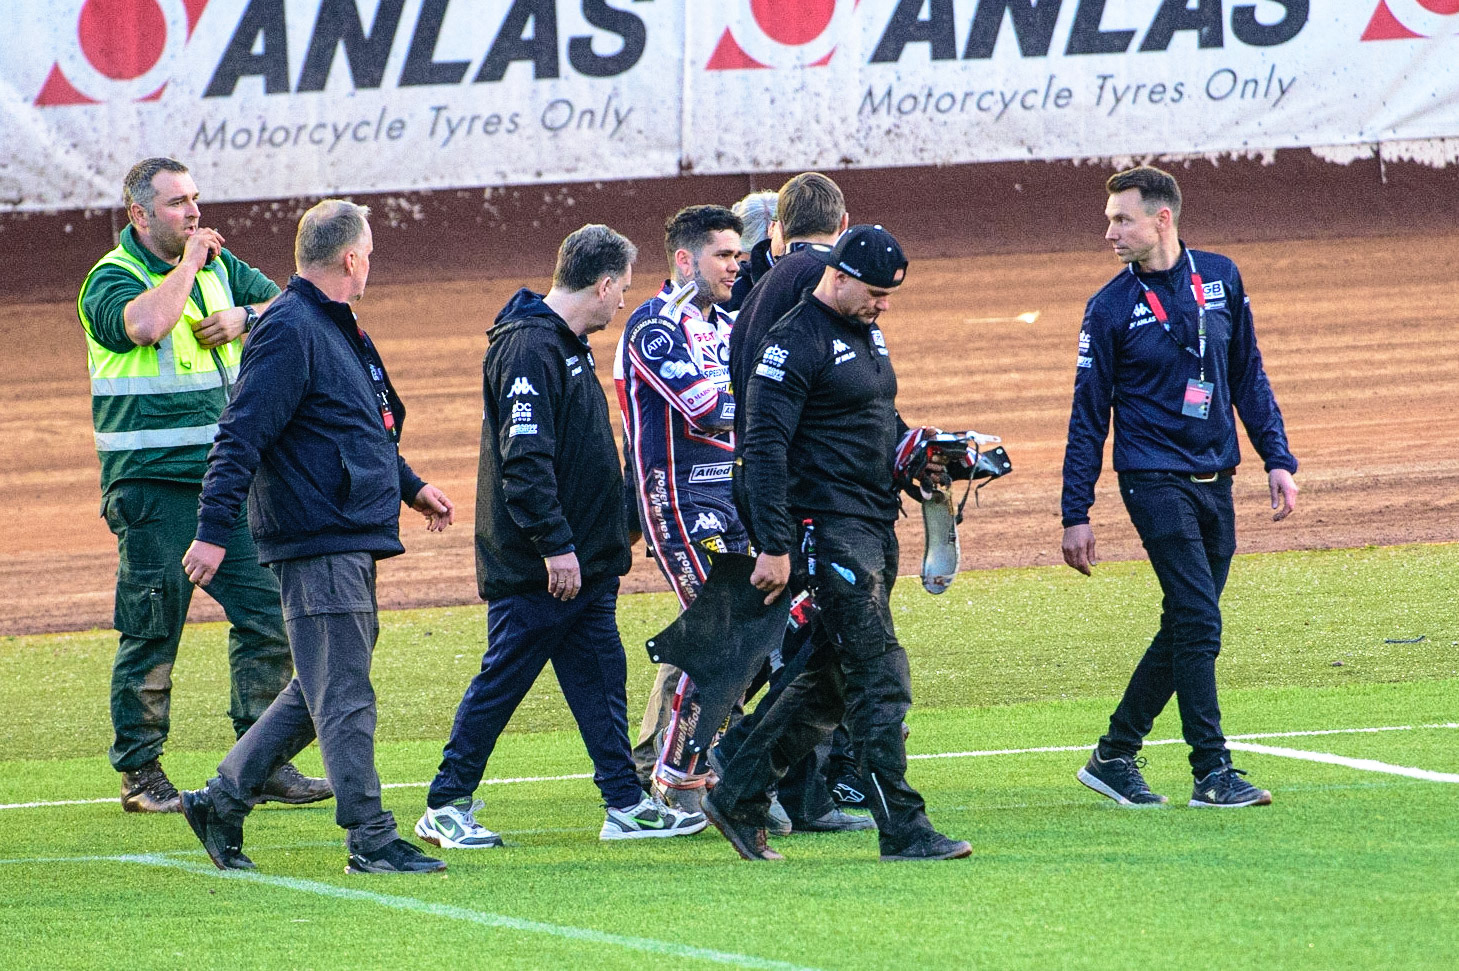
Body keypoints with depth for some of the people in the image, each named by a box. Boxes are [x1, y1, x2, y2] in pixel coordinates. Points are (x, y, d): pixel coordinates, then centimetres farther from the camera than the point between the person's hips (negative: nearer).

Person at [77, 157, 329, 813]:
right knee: (152, 631, -2)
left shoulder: (218, 264, 13)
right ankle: (140, 775, 7)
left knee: (268, 610, 3)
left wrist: (244, 318, -6)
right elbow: (144, 324, -29)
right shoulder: (110, 279, -8)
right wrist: (189, 264, -16)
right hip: (152, 482, -6)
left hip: (227, 476, 6)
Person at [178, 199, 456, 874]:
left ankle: (220, 801, 20)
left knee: (321, 691, 14)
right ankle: (371, 841, -6)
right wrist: (213, 532, -26)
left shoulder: (337, 330, 19)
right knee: (344, 695, -7)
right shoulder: (289, 332, -14)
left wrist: (410, 487, 38)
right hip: (318, 545, -10)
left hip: (352, 540, 10)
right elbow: (241, 437, -20)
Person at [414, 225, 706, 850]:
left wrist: (610, 532, 23)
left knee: (601, 681, 7)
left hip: (582, 562, 10)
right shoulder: (528, 348, -17)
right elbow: (524, 459, -24)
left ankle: (627, 804, 9)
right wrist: (555, 545, -25)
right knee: (500, 682, -2)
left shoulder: (567, 345, 16)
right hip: (534, 565, -10)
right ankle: (445, 806, 5)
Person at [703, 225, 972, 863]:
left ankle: (738, 798, 20)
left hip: (876, 526, 10)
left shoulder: (865, 334, 16)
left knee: (829, 679, 12)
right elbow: (764, 446, -17)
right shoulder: (797, 342, -13)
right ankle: (903, 830, -10)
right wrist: (774, 547, -21)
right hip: (829, 528, -10)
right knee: (879, 678, -11)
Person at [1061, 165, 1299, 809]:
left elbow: (1248, 375, 14)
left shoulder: (1220, 278, 6)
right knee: (1198, 622, -12)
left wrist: (1277, 459, 7)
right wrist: (1075, 514, -4)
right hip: (1154, 481, -5)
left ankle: (1115, 756, 17)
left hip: (1214, 479, 5)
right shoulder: (1111, 308, -4)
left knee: (1184, 630, 7)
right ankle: (1213, 773, -9)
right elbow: (1088, 416, -1)